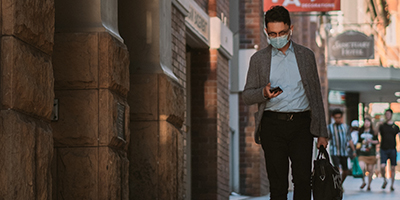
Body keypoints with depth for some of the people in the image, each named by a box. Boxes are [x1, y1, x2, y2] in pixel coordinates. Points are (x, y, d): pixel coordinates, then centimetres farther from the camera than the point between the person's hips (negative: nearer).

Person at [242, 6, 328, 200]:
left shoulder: (306, 56, 12)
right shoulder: (258, 59, 9)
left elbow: (316, 95, 13)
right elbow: (247, 95, 9)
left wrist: (322, 132, 8)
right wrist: (264, 93, -14)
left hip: (301, 124, 0)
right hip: (272, 124, 0)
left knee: (303, 179, -10)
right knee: (278, 183, -2)